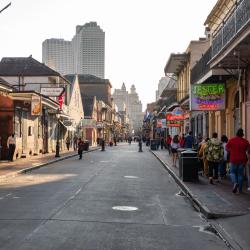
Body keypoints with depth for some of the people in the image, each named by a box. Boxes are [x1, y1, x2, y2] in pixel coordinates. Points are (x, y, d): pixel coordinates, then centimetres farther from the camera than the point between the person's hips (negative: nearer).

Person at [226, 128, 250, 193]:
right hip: (242, 160, 1)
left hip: (233, 160, -1)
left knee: (232, 172, 12)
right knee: (240, 174, 10)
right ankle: (240, 189, 12)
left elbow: (227, 148, -1)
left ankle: (235, 183, -16)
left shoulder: (231, 140, -6)